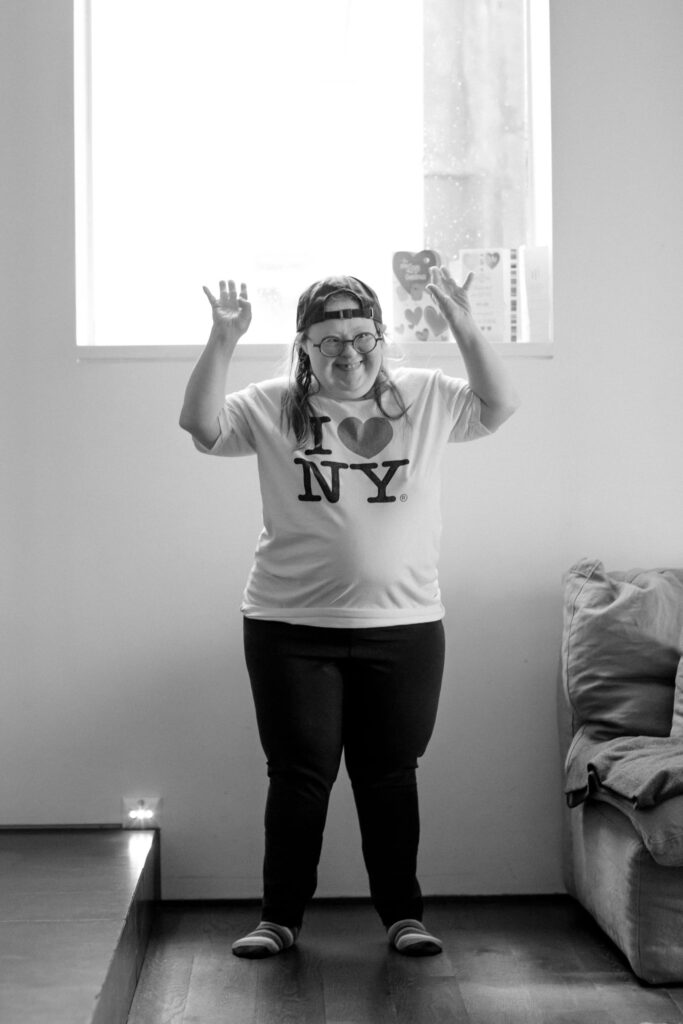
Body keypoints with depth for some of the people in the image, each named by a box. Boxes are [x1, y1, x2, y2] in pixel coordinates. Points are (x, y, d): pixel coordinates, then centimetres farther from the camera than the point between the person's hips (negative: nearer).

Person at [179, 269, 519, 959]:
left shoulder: (424, 398, 4)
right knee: (299, 774, 7)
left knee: (390, 774, 10)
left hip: (403, 628, 1)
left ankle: (402, 913, 23)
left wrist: (463, 328, -13)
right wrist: (222, 343, -20)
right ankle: (280, 916, 19)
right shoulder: (274, 406, 0)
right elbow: (200, 423, -9)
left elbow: (500, 406, -1)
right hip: (292, 627, -1)